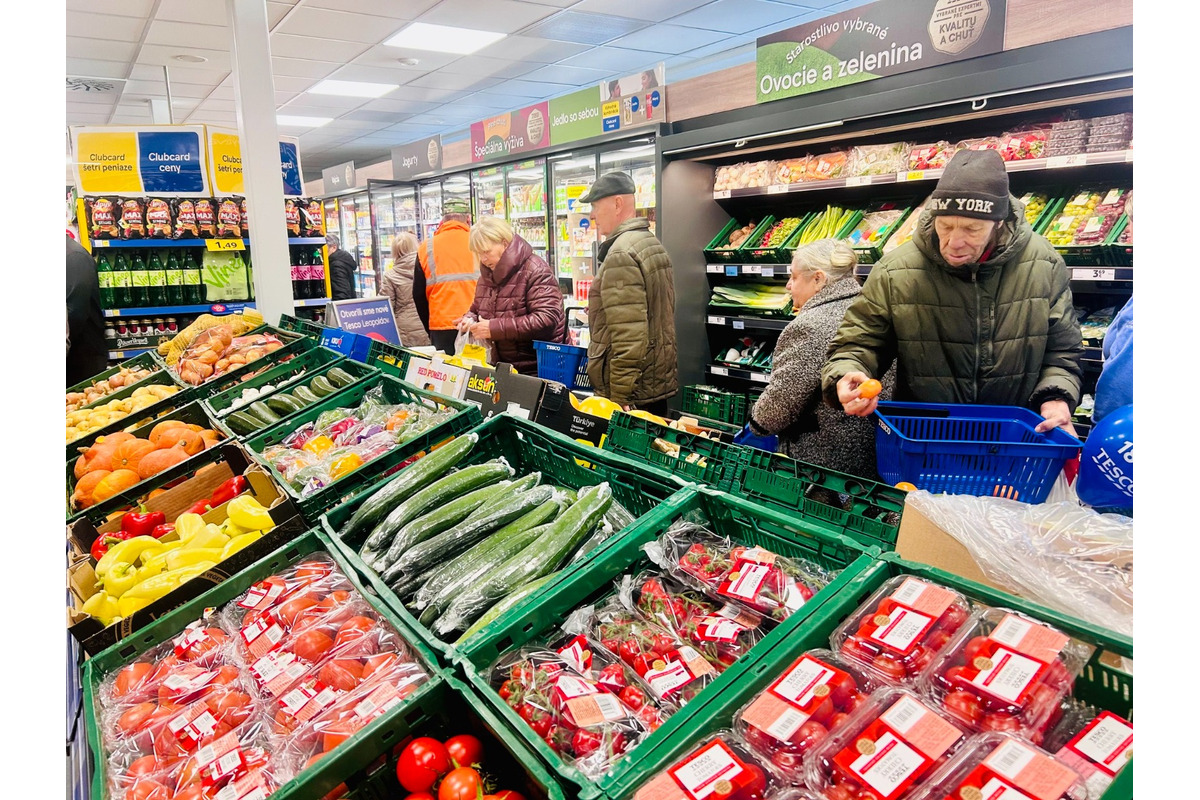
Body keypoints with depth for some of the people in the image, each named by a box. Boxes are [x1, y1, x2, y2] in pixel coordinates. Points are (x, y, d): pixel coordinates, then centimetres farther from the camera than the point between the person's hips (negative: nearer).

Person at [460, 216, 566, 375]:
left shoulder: (536, 271, -13)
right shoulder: (487, 274, 12)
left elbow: (546, 319, -24)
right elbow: (477, 309, 27)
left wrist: (495, 328, -25)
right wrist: (470, 320, 1)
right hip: (502, 367, 7)